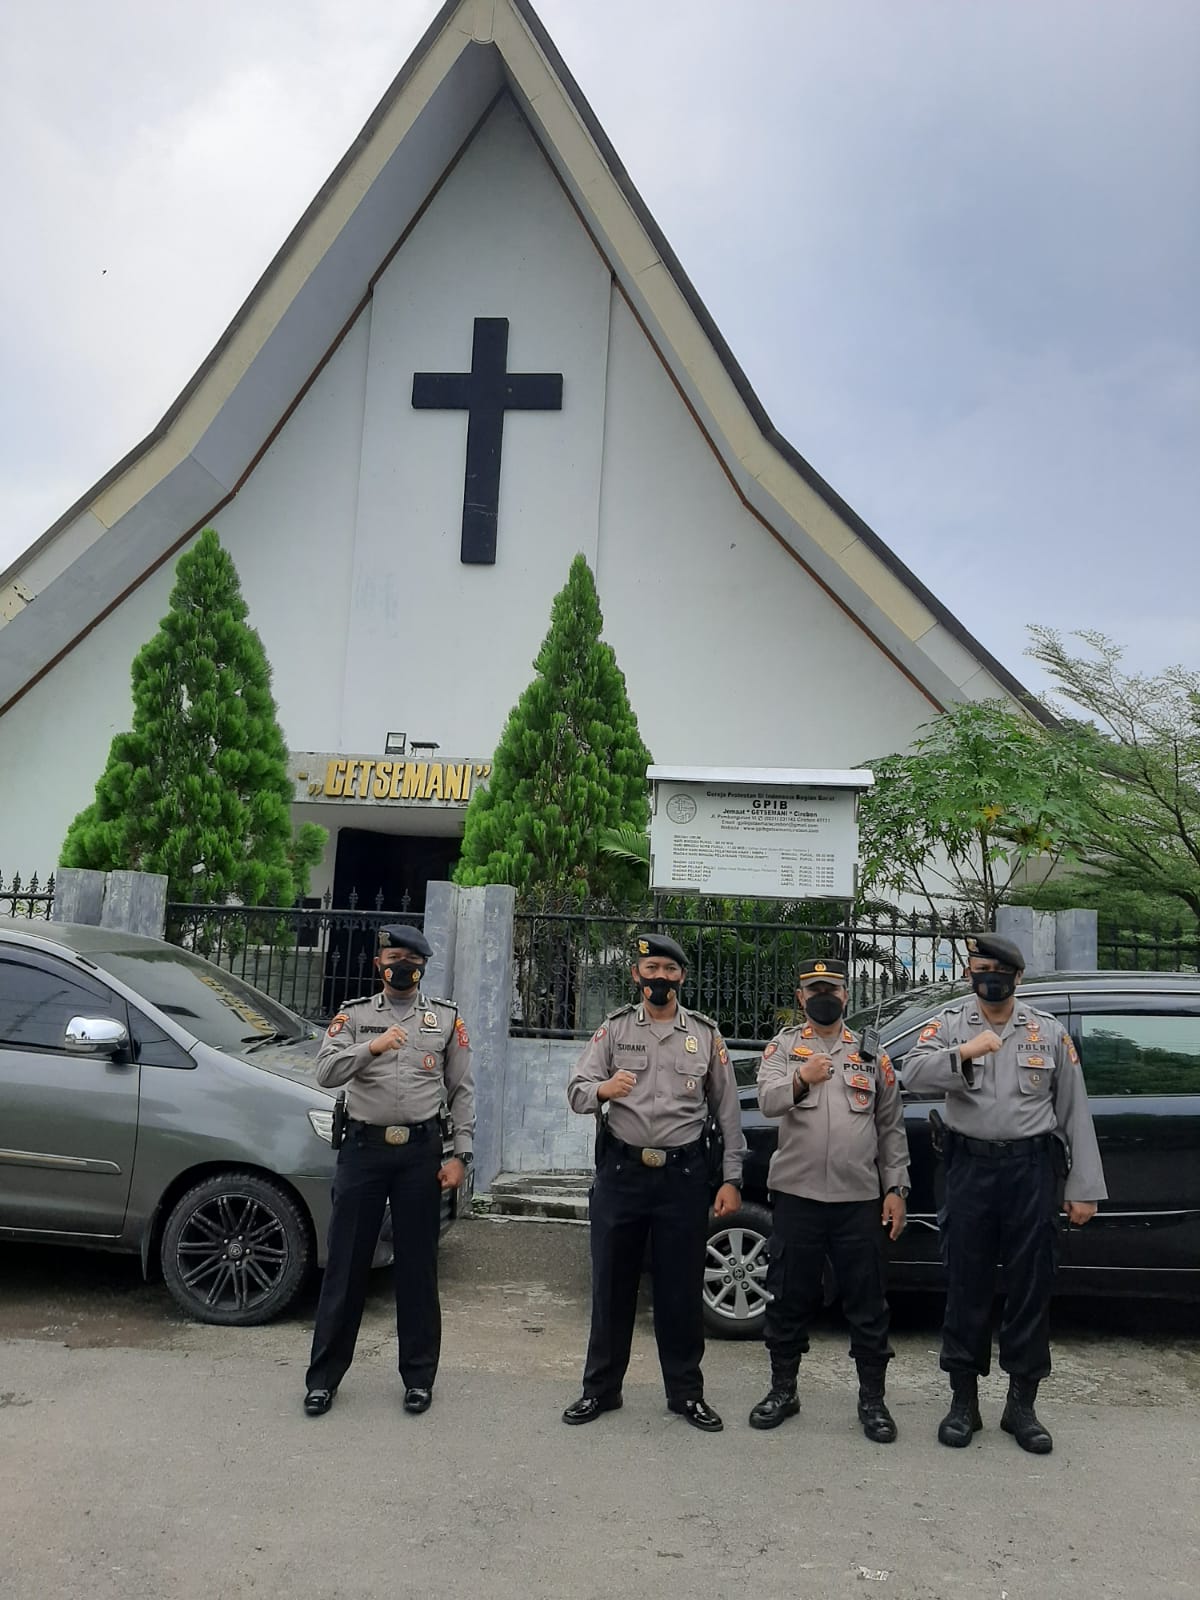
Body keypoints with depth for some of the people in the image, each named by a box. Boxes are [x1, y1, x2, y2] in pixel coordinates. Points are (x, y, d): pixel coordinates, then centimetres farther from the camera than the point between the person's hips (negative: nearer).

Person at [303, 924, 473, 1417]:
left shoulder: (446, 1017, 7)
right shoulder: (354, 1014, 6)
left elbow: (462, 1091, 6)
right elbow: (325, 1073, -8)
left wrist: (461, 1155, -1)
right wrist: (370, 1048, -24)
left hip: (421, 1151, 0)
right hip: (363, 1148, 0)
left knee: (418, 1266, 7)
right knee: (345, 1263, 6)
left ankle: (418, 1377, 20)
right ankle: (324, 1375, 18)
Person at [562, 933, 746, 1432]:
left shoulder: (706, 1034, 5)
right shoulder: (614, 1029, 4)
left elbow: (727, 1110, 7)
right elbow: (576, 1092, -4)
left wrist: (731, 1179, 2)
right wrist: (602, 1090, -27)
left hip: (683, 1173, 0)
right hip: (621, 1171, 0)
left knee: (682, 1288, 8)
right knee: (611, 1284, 9)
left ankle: (686, 1392, 24)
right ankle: (600, 1388, 24)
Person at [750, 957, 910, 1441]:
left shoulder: (871, 1052, 9)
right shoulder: (783, 1046, 5)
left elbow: (891, 1126, 10)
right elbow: (767, 1101, -12)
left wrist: (896, 1189, 4)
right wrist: (800, 1080, -32)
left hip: (860, 1199, 1)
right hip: (797, 1195, -1)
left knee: (868, 1302, 6)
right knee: (789, 1297, 9)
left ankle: (872, 1398, 21)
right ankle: (783, 1390, 25)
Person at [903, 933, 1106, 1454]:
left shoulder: (1049, 1031, 5)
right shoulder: (950, 1023, 2)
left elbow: (1075, 1112, 6)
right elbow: (912, 1073, -14)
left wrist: (1084, 1188, 3)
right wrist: (963, 1052, -28)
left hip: (1031, 1167, 1)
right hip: (970, 1167, -1)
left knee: (1030, 1288, 7)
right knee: (966, 1287, 7)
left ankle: (1021, 1406, 22)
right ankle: (963, 1402, 20)